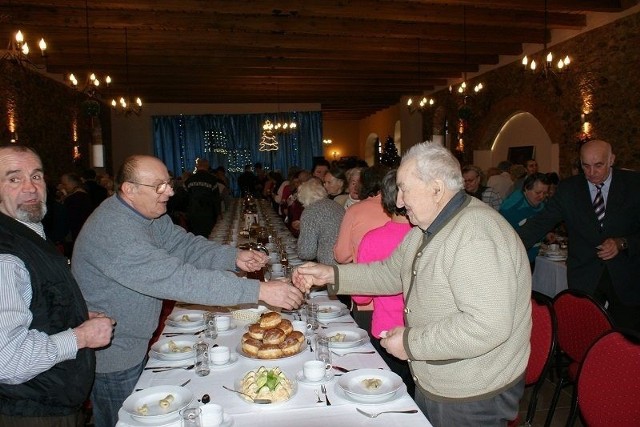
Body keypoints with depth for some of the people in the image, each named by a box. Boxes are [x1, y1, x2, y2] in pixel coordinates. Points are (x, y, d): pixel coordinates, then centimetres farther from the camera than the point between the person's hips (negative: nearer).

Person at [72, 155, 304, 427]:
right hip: (112, 356, -8)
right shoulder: (112, 232, -34)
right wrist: (259, 290, -40)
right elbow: (177, 280, -40)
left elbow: (184, 244, -3)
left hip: (134, 346, 8)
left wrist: (234, 257, -22)